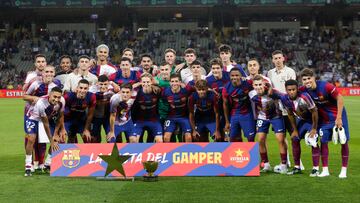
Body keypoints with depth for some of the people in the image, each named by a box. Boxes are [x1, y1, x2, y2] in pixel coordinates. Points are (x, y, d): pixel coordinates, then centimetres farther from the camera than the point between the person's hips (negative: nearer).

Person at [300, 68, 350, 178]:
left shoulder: (326, 86, -27)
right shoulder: (303, 90, -14)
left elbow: (340, 98, -20)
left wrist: (339, 118, -19)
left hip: (337, 116, -4)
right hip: (323, 118, 4)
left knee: (344, 142, -1)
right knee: (323, 141, -2)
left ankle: (344, 170, 9)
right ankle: (325, 170, 6)